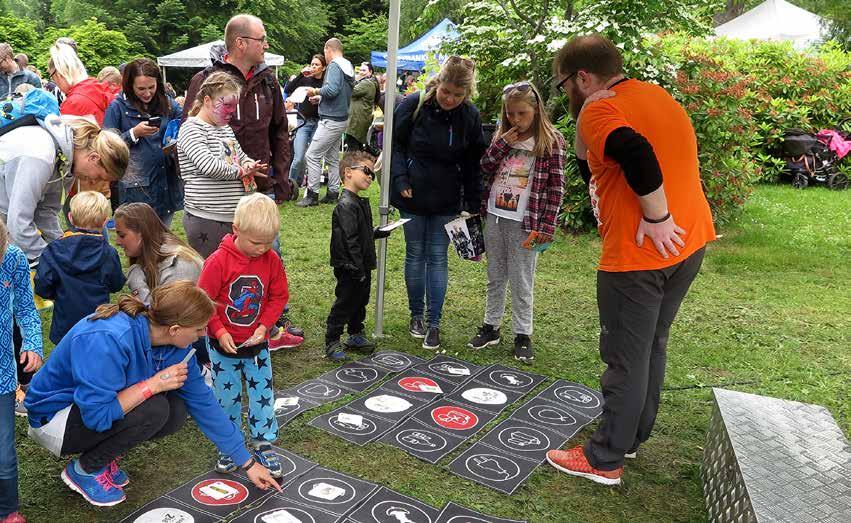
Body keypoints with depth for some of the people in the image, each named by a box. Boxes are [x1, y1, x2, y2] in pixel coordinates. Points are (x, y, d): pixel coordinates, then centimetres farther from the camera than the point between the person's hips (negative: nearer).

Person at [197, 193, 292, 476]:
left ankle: (263, 444, 22)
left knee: (263, 394, 7)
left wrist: (264, 326, -11)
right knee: (226, 397, 11)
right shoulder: (219, 261, -18)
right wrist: (219, 332, -17)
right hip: (224, 344, -2)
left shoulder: (271, 260, -9)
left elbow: (279, 296, 0)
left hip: (256, 343, 2)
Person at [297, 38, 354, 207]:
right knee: (332, 158, 14)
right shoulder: (348, 67, 15)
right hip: (342, 119, 10)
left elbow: (332, 89, -27)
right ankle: (333, 193, 17)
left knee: (312, 155, -7)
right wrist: (320, 98, 19)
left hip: (331, 120, -10)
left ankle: (312, 194, -4)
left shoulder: (334, 66, -13)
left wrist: (316, 91, -9)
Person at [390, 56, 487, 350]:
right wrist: (401, 179, -13)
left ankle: (434, 323, 10)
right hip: (413, 195, 0)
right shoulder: (414, 105, -11)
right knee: (415, 254, 9)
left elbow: (473, 163, 2)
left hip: (446, 199, 1)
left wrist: (473, 203, 0)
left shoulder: (470, 116, -6)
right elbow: (395, 144, -1)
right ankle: (416, 315, 25)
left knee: (438, 257, 3)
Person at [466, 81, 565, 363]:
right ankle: (491, 326, 28)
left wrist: (546, 226, -13)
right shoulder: (502, 136, 8)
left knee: (522, 282, 5)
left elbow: (556, 187, -9)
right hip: (495, 217, 5)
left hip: (523, 222, -5)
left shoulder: (551, 141, -7)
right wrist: (500, 144, -10)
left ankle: (522, 334, 17)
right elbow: (483, 170, 4)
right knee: (495, 277, 16)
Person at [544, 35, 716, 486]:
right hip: (689, 241, 9)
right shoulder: (656, 95, 15)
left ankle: (604, 460, 16)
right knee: (651, 347, 20)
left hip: (640, 252, -9)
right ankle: (632, 435, 35)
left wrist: (656, 218, -23)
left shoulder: (599, 108, -12)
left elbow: (637, 155, -33)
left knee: (625, 358, 2)